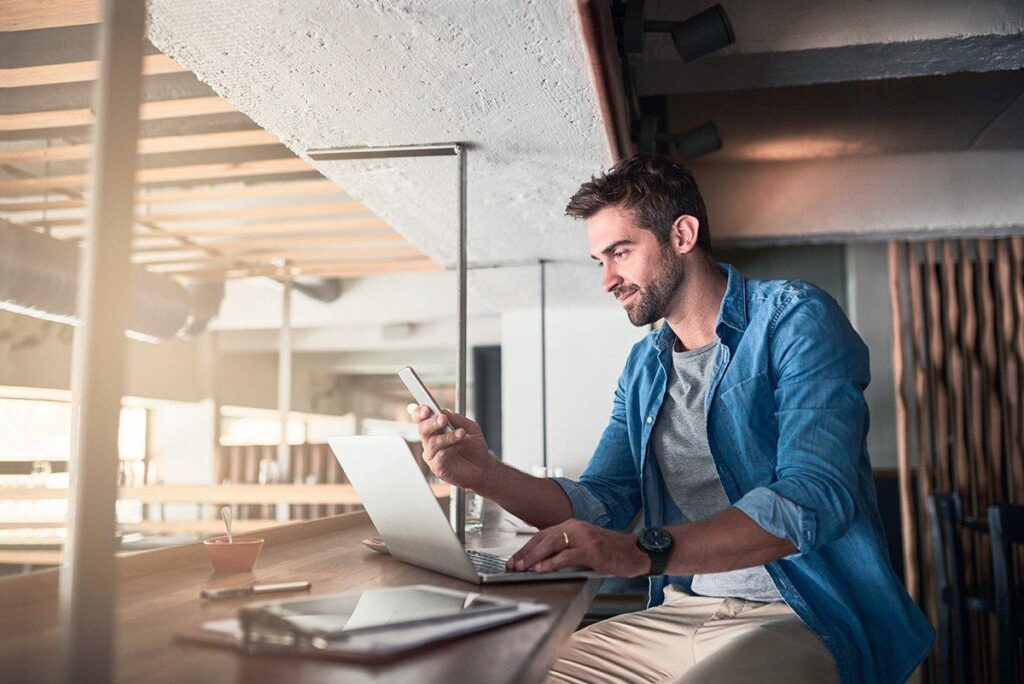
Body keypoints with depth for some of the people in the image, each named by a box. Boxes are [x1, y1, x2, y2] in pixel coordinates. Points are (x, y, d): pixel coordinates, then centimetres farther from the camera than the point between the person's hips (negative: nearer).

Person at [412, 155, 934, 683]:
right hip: (680, 615, 6)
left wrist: (646, 551, -33)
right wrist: (487, 475, -7)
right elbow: (603, 503, 9)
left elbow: (815, 498, -22)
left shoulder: (794, 320, -9)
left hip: (807, 620, -6)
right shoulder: (644, 367, 13)